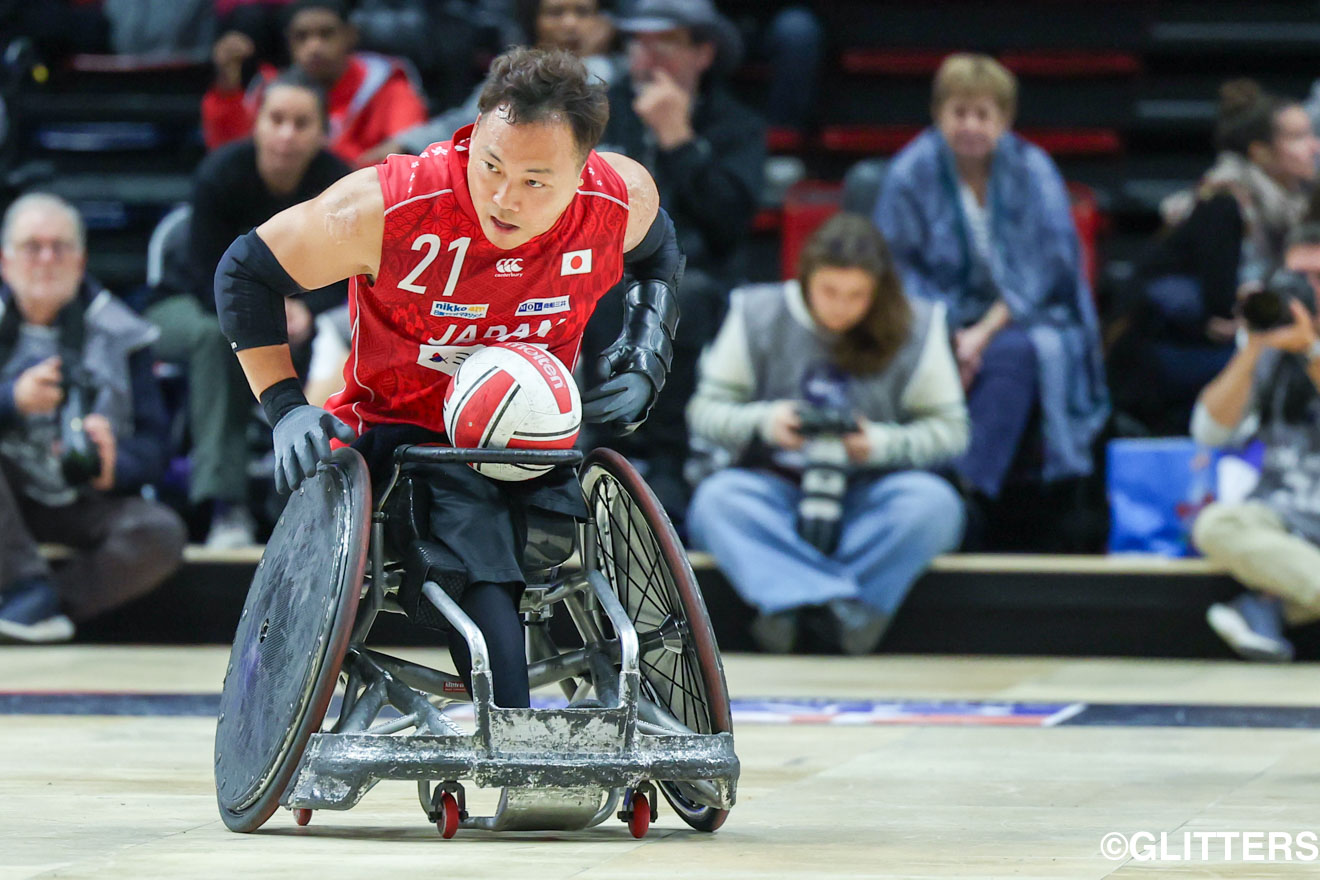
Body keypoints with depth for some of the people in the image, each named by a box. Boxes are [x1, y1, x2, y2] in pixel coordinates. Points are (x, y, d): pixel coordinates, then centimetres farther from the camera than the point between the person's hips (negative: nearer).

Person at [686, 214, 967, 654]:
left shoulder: (917, 327, 0)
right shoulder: (758, 316, 2)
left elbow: (950, 430, 2)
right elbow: (705, 410, 3)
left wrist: (882, 444, -17)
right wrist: (763, 422, -18)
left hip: (870, 495, 0)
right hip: (776, 487, 0)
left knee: (933, 502, -32)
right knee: (716, 499, -32)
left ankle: (789, 597, -36)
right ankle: (842, 602, -47)